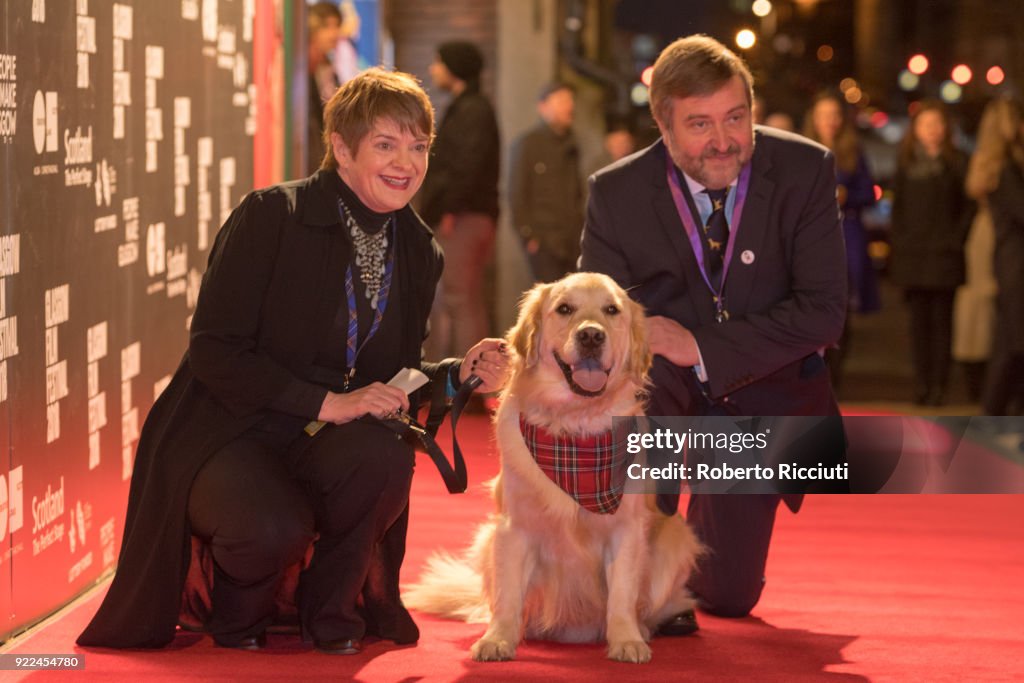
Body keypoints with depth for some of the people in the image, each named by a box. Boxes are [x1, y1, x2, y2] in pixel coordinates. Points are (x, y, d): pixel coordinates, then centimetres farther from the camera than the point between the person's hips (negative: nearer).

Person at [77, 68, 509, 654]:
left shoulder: (420, 254, 6)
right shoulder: (270, 216, -12)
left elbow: (393, 382, 12)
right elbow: (214, 352, -16)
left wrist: (460, 374, -9)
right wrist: (326, 402, -24)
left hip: (320, 445, 5)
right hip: (225, 436, -4)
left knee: (384, 454, -32)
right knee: (274, 528, -36)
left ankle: (331, 610, -4)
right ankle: (239, 615, 4)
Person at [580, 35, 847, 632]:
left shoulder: (806, 169, -16)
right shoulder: (618, 193, -15)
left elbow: (825, 309, -19)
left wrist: (704, 349, -27)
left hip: (762, 396, 1)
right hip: (665, 390, -1)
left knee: (728, 598, 3)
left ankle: (705, 525, 42)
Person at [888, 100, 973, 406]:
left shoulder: (957, 162, 2)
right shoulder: (907, 163, 11)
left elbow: (970, 206, 0)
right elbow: (898, 206, 12)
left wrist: (956, 240, -9)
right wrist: (898, 243, 3)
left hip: (944, 254, -3)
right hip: (912, 254, 3)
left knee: (941, 320, -2)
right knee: (919, 321, 4)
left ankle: (939, 385, 0)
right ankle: (922, 385, 7)